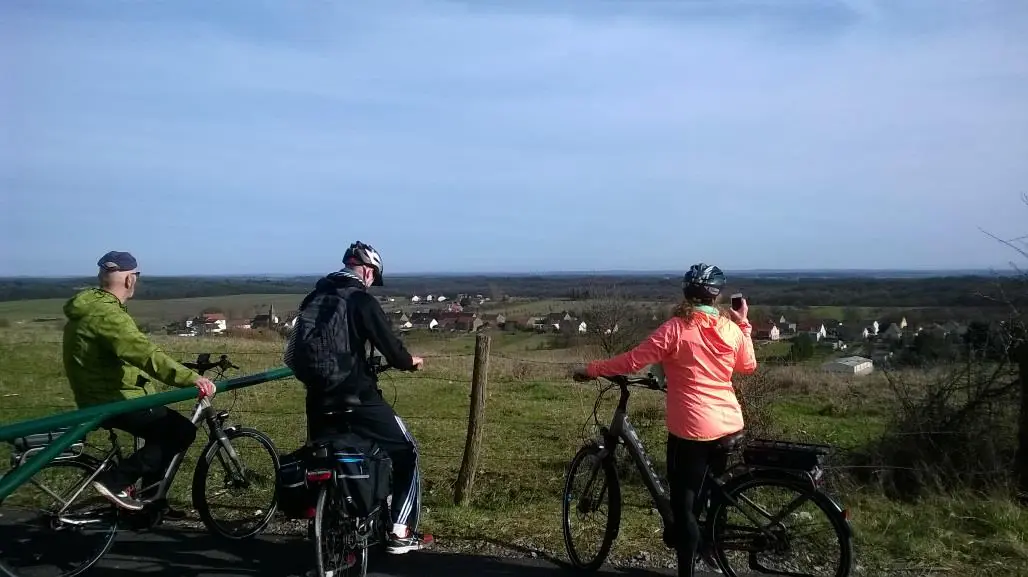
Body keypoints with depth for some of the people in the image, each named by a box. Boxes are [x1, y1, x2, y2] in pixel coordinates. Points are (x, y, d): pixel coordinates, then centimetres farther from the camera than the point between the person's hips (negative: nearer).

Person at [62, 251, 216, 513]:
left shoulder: (89, 307, 11)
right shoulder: (107, 313, -22)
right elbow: (146, 355, -36)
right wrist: (191, 378, -42)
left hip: (100, 394, 10)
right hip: (112, 399, -10)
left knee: (163, 432, 22)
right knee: (182, 431, -12)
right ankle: (115, 480, -10)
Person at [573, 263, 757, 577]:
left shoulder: (677, 328, -12)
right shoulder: (730, 328, 2)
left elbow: (633, 360, -15)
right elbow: (748, 366, 19)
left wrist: (591, 370, -5)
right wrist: (744, 324, 24)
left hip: (691, 429, -6)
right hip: (730, 426, 6)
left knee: (684, 505, 3)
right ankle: (711, 546, 46)